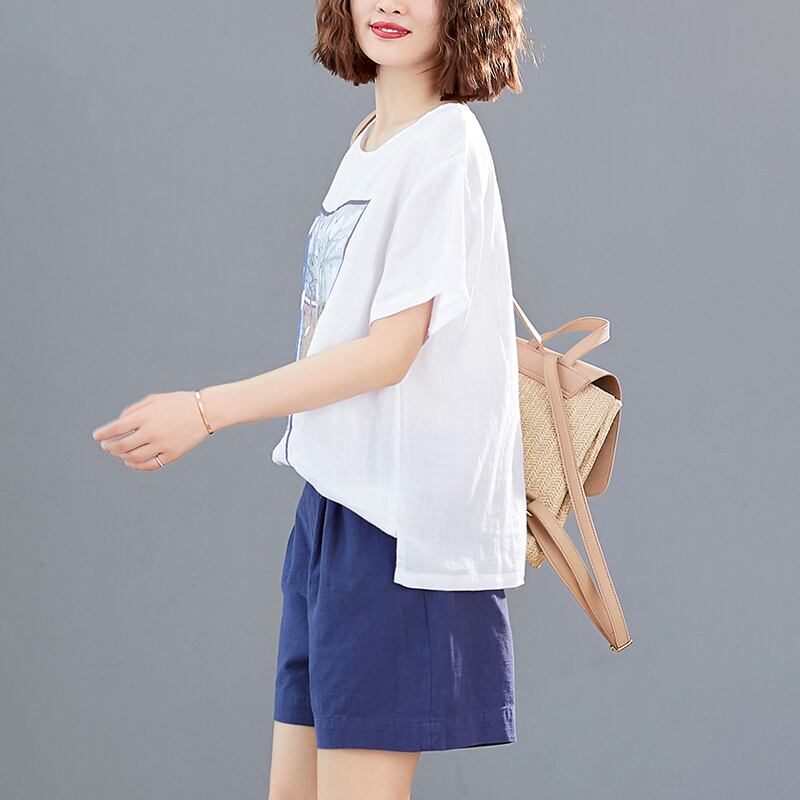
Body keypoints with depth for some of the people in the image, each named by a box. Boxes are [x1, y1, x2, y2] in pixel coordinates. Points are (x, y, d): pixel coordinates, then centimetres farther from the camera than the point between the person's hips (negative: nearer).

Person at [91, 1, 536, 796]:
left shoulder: (446, 148, -11)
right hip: (334, 498, 9)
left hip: (406, 516, -9)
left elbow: (391, 350, -17)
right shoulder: (366, 145, 14)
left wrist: (205, 410, -17)